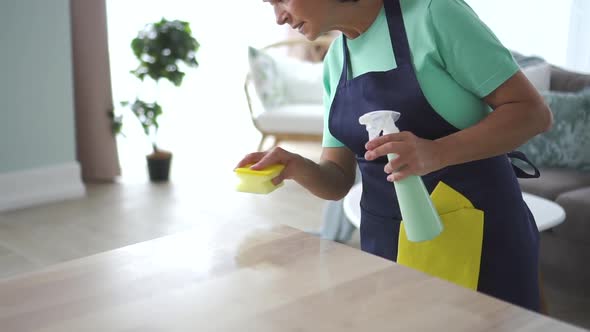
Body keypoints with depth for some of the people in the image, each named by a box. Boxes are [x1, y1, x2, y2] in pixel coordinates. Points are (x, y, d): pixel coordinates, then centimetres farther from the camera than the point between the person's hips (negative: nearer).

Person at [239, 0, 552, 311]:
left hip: (475, 232, -5)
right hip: (386, 240, 5)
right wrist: (296, 167, -17)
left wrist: (438, 153, -29)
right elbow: (338, 180, 5)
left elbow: (532, 112, -14)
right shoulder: (334, 62, 6)